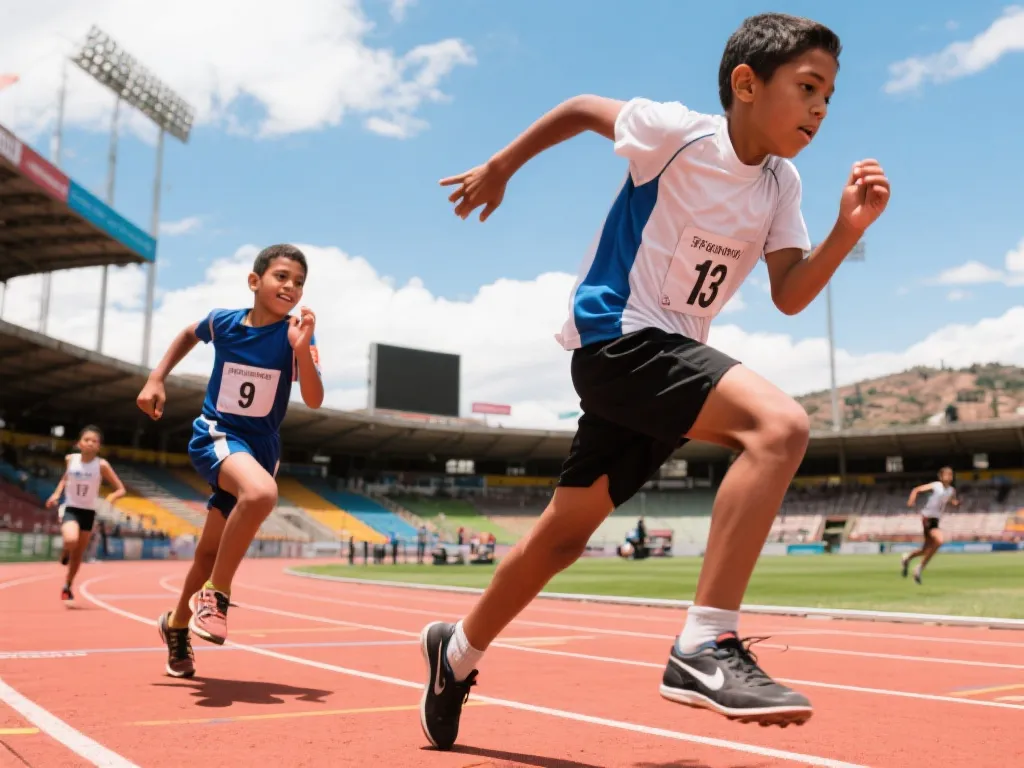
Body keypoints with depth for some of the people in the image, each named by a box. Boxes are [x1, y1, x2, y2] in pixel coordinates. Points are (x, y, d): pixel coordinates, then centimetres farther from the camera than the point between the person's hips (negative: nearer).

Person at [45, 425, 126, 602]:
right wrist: (56, 494, 0)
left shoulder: (102, 465, -13)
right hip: (70, 509, -1)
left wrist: (108, 501, -26)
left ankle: (67, 587, 34)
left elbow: (120, 489, -8)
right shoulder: (70, 459, -7)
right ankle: (65, 554, 5)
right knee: (71, 540, -31)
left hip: (88, 512, 1)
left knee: (78, 555, 11)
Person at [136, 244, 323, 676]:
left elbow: (314, 401, -20)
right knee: (262, 492, -36)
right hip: (215, 434, -2)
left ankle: (176, 624, 39)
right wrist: (156, 378, 7)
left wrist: (301, 350, -34)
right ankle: (215, 595, -19)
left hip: (261, 447, 3)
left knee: (211, 552, 13)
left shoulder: (296, 336, -10)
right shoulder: (222, 321, -7)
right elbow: (189, 335, 17)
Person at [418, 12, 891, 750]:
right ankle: (705, 646, -28)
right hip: (616, 334, -8)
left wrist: (847, 231, -13)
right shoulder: (678, 132, -12)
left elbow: (790, 297, 2)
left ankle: (458, 650, 35)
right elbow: (582, 109, 2)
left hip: (665, 354, 8)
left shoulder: (781, 185, 6)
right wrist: (500, 169, 10)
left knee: (566, 531, 15)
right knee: (779, 424, -29)